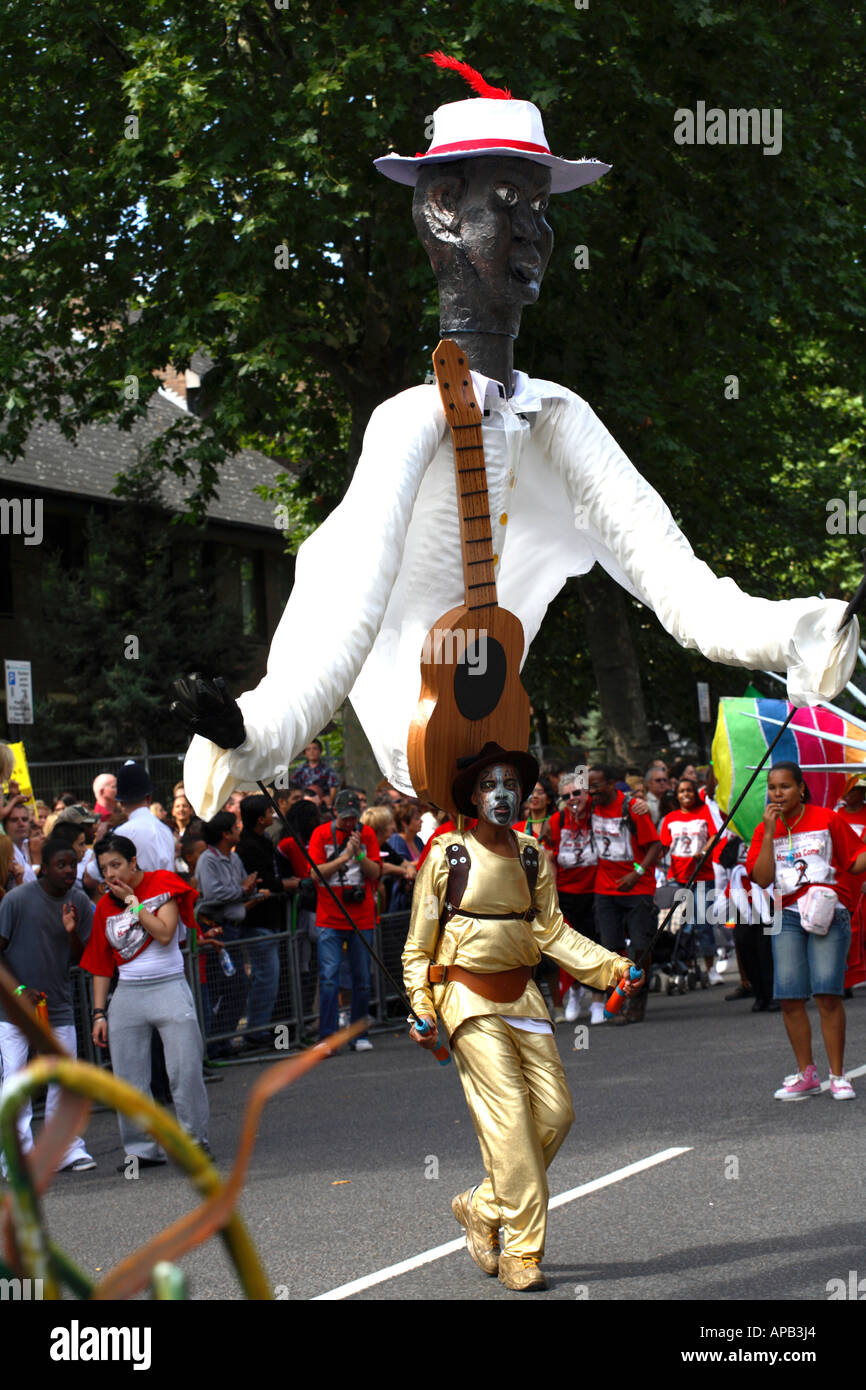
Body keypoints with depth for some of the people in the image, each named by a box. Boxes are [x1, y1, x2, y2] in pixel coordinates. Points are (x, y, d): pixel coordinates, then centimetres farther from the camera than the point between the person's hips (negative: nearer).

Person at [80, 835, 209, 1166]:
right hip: (127, 995, 4)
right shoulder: (105, 906, 10)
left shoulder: (162, 884, -1)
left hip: (169, 987, -3)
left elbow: (165, 934, -15)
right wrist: (99, 1013, 7)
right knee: (128, 1081, 0)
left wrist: (132, 900, -11)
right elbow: (101, 965, 13)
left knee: (185, 1071, -7)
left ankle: (195, 1139, 7)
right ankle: (143, 1148, 9)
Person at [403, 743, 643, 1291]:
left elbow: (553, 932, 2)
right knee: (509, 1113, -13)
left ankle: (483, 1206, 20)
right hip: (468, 995, -5)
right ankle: (521, 1253, -10)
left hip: (521, 993, 5)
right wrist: (422, 1011, -7)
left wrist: (613, 967, -11)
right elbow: (418, 946, 1)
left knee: (556, 1111, -1)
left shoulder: (534, 858, 9)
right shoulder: (448, 857, -4)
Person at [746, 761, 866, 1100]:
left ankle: (837, 1076, -3)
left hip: (828, 914, -3)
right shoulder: (766, 829, 9)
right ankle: (806, 1075, 12)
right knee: (790, 998, -3)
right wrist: (770, 832, -8)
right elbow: (762, 878, -4)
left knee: (827, 993, -12)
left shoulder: (827, 820, 1)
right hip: (787, 917, 3)